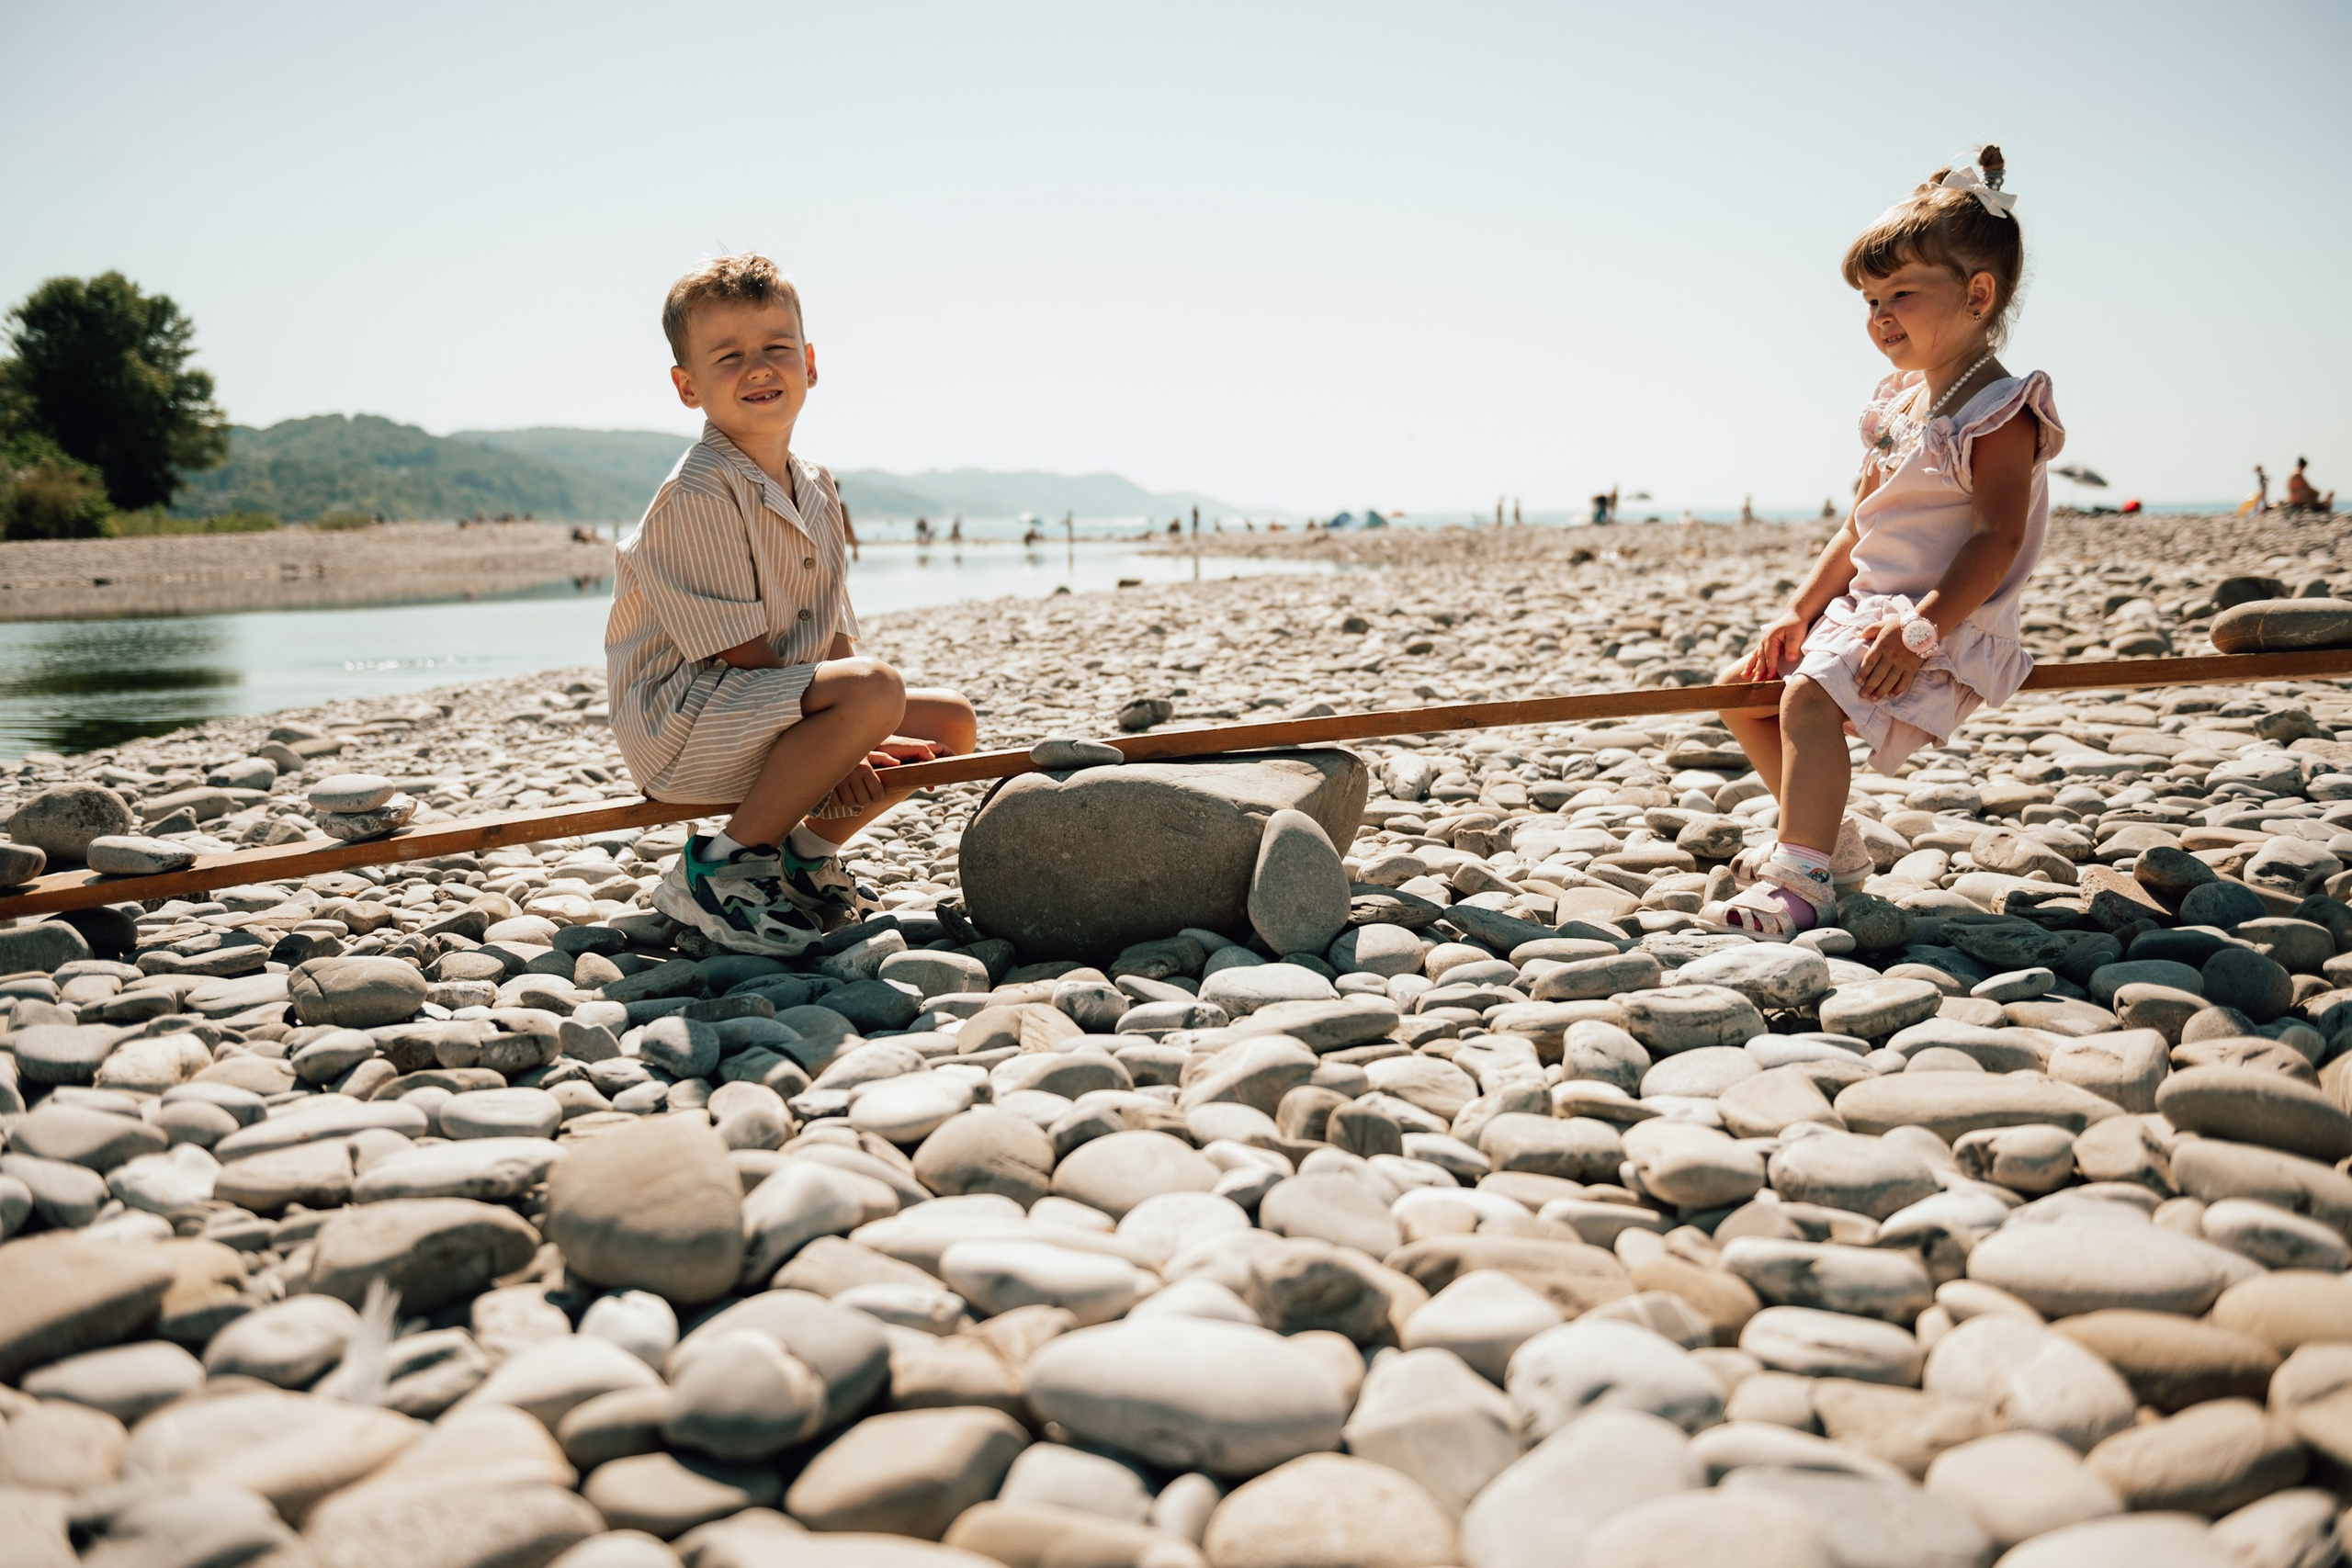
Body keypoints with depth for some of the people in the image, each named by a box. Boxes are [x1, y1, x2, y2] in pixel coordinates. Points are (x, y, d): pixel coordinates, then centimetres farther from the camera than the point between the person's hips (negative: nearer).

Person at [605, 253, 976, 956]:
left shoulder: (816, 489, 10)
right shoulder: (698, 493, -17)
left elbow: (835, 635, 10)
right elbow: (737, 650, -20)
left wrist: (864, 741, -3)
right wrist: (840, 745, -18)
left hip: (773, 716, 9)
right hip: (681, 723, -9)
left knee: (951, 720, 6)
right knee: (875, 688, -32)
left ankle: (806, 852, 10)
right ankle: (720, 868, -19)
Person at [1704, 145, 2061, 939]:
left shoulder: (1998, 412, -12)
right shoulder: (1898, 403, 15)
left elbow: (1999, 538, -20)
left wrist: (1921, 628, -29)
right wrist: (1800, 612, 8)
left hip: (1944, 631, -10)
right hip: (1863, 610, 10)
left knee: (1811, 697, -31)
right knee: (1741, 691, 8)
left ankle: (1800, 882, -29)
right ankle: (1827, 837, 18)